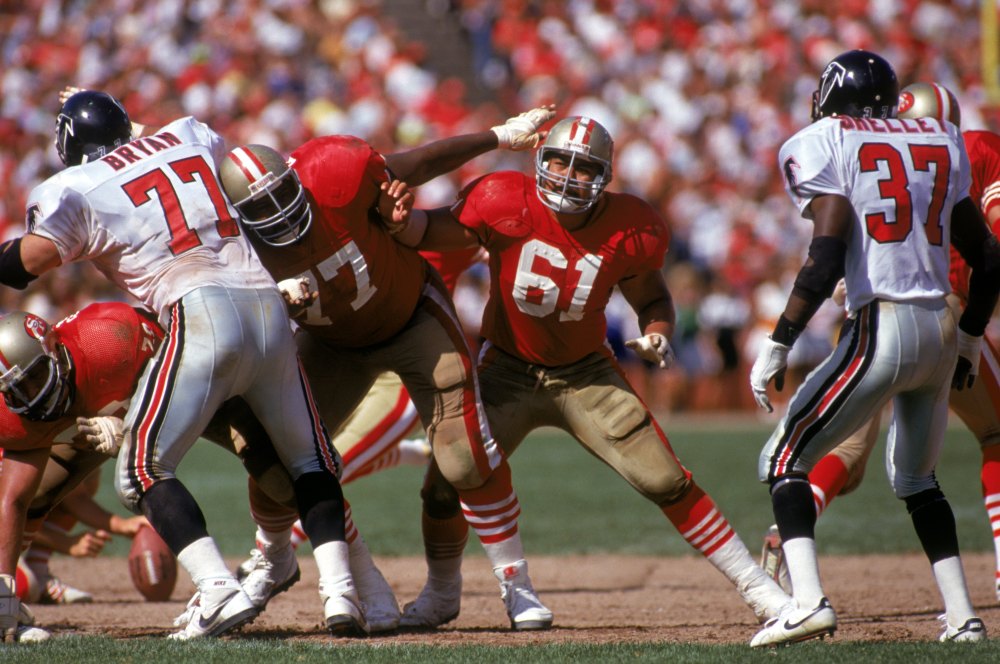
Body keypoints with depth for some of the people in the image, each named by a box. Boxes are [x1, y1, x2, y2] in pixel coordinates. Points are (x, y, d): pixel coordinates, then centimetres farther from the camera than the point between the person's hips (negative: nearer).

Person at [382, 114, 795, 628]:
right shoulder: (508, 205, -21)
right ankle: (441, 594, 26)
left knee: (666, 481, -7)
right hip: (507, 370, 0)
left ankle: (755, 587, 3)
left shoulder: (629, 230, -16)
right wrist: (397, 219, -37)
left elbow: (652, 298, 2)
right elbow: (435, 230, -16)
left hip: (586, 374, 0)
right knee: (446, 484, -4)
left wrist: (657, 335, -19)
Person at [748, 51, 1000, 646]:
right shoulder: (940, 143, 16)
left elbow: (827, 257, -14)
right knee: (917, 480, 25)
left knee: (783, 462, 2)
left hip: (880, 330, -6)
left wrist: (778, 346, -11)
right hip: (942, 331, 6)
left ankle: (809, 601, -16)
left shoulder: (825, 142, -2)